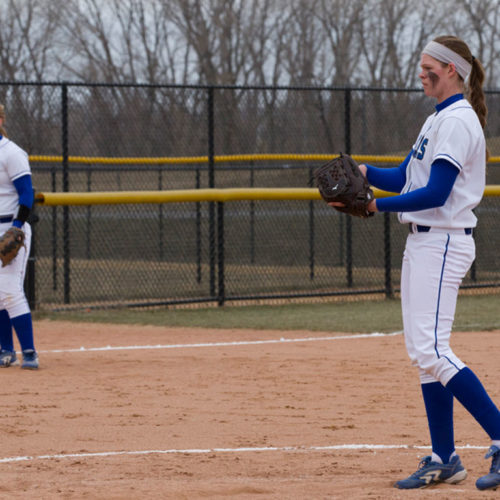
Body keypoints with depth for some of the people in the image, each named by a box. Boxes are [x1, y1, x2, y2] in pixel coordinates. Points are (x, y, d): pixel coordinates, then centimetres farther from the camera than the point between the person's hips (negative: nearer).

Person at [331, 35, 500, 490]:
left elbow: (435, 194, -21)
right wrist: (365, 173, 0)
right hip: (422, 243, 10)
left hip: (443, 244, -10)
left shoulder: (458, 121, -14)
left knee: (432, 351, -16)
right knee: (422, 354, 8)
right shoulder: (439, 120, 18)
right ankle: (444, 460, 12)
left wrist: (377, 206, -17)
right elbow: (405, 178, 17)